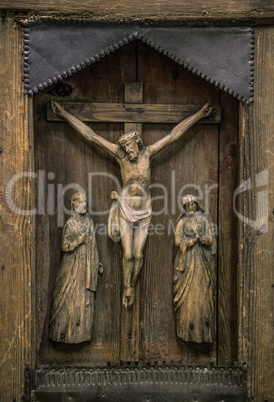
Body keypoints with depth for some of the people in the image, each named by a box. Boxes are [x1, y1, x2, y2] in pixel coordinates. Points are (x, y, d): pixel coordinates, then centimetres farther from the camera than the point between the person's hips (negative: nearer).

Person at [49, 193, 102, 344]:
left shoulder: (88, 219, 7)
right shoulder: (70, 223, -12)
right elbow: (65, 246, -13)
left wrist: (97, 262, 12)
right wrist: (80, 239, -25)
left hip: (87, 265, 6)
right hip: (74, 265, -6)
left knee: (85, 298, 10)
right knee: (70, 297, 0)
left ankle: (81, 330, 22)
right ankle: (64, 330, 15)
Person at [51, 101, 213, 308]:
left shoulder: (148, 152, -2)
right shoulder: (120, 153, -5)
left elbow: (174, 134, 0)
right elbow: (90, 135, -5)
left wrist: (199, 115, 3)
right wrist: (64, 114, -4)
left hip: (144, 211, 1)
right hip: (125, 209, -1)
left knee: (138, 254, 3)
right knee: (128, 254, -1)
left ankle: (133, 286, 28)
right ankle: (126, 289, 22)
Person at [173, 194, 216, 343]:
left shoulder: (204, 219, 10)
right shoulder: (182, 221, 5)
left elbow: (210, 239, 3)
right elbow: (178, 241, -3)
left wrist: (201, 238, -16)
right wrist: (194, 239, -12)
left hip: (202, 258, 2)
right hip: (187, 258, -1)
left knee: (203, 290, 0)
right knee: (187, 291, -4)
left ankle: (204, 324, 8)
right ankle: (189, 326, 3)